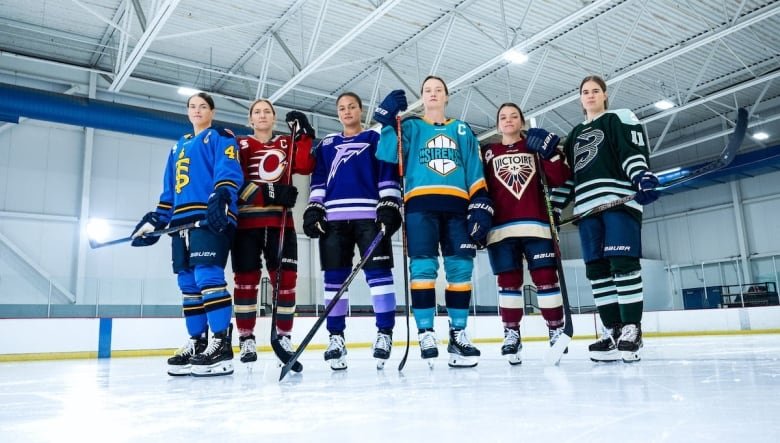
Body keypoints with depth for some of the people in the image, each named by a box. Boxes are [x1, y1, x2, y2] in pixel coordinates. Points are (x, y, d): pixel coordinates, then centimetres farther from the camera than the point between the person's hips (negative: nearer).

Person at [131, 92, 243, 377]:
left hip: (210, 218, -8)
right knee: (188, 283, 5)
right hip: (182, 221, 8)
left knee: (208, 276, -19)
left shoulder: (221, 137, 8)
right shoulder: (179, 147, 29)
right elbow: (169, 190, 29)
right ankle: (197, 342, 12)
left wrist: (220, 199, -27)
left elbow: (228, 172, -9)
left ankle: (221, 343, -20)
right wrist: (156, 220, 20)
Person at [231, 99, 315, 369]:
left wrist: (304, 134, -6)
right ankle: (246, 339, 8)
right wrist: (266, 192, -17)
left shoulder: (287, 144, 17)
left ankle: (284, 336, 9)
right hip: (246, 220, -2)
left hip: (280, 220, 2)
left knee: (285, 278, 0)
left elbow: (305, 167, -1)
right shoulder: (240, 145, 9)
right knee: (246, 278, -1)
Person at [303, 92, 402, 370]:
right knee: (334, 277, 1)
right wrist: (313, 210, 3)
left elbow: (388, 175, 4)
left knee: (378, 272, -9)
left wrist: (390, 207, -8)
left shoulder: (375, 139, 12)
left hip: (369, 215, -3)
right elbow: (319, 181, 16)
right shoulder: (326, 144, 20)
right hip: (334, 217, 3)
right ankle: (336, 337, 7)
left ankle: (385, 333, -4)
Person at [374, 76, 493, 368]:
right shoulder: (410, 127, 18)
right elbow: (387, 157, 0)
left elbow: (475, 172, 14)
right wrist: (388, 121, -7)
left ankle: (457, 334, 6)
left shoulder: (462, 131, 23)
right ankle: (425, 333, -6)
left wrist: (480, 206, 2)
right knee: (423, 267, -13)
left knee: (461, 269, -3)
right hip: (420, 204, -2)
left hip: (457, 206, 2)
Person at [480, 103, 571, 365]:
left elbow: (559, 179, 5)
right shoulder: (487, 153, 16)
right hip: (501, 227, 0)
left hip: (536, 224, 0)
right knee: (508, 282, 2)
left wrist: (552, 154, -8)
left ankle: (557, 331, 7)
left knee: (546, 278, -3)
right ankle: (511, 334, 9)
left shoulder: (536, 147, 15)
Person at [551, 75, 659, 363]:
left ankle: (631, 329, -9)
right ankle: (613, 331, 4)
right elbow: (568, 177, 25)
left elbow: (634, 152, -5)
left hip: (619, 198, -6)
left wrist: (643, 177, -24)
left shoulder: (620, 119, 10)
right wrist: (552, 208, 18)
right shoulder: (575, 135, 27)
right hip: (587, 206, 6)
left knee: (623, 262, -14)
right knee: (597, 269, 0)